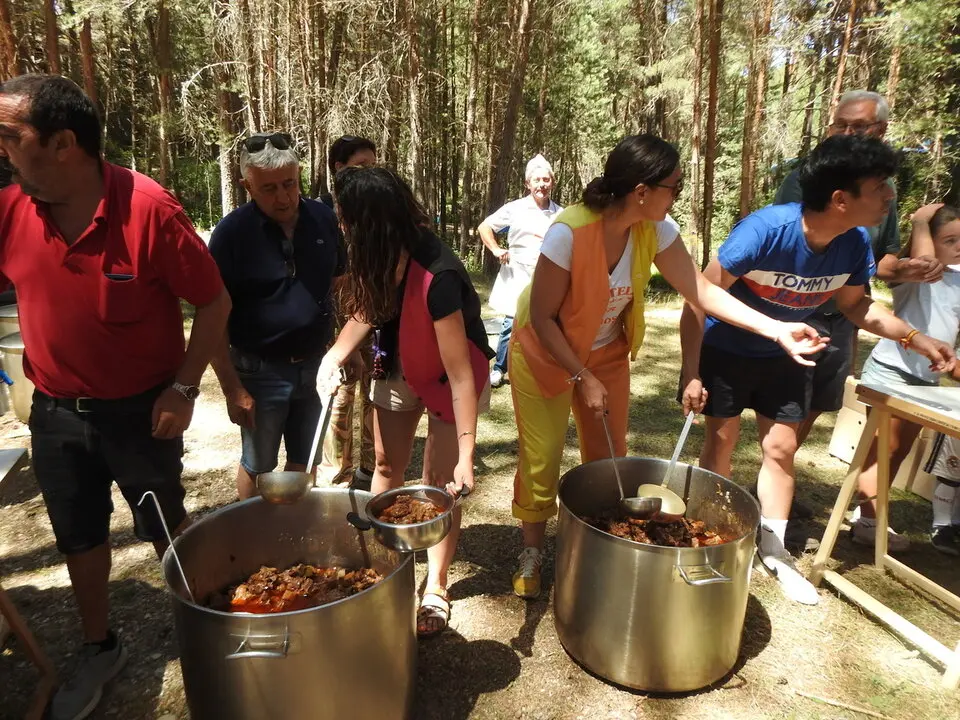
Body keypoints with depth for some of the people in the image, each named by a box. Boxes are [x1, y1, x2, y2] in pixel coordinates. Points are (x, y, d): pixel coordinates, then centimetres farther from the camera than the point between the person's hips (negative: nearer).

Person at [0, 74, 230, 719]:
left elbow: (215, 301, -14)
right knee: (79, 538, 19)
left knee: (167, 531, 14)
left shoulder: (148, 208, -20)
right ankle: (100, 649, 43)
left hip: (141, 411, -4)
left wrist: (184, 387, -17)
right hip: (54, 413, 5)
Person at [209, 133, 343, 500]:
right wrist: (232, 388, -14)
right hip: (260, 371, -3)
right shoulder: (232, 232, -13)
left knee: (305, 462, 18)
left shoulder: (323, 218, -3)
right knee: (258, 466, 14)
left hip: (315, 365, 3)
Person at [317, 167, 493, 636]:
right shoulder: (380, 261, -19)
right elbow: (369, 307, 0)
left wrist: (465, 456, -36)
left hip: (448, 377, -6)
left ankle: (435, 589, 19)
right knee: (387, 466, 15)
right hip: (399, 366, 6)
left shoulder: (436, 277, -38)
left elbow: (460, 374, -36)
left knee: (439, 480, 0)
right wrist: (337, 352, -18)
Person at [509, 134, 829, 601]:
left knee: (608, 458, 10)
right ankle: (532, 555, 22)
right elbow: (541, 317, -24)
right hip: (545, 354, -5)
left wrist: (776, 329, -20)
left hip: (605, 355, 5)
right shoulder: (569, 232, -31)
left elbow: (701, 291, -13)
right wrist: (582, 379, -21)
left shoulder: (656, 230, -15)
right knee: (542, 459, 0)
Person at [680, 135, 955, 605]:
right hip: (726, 349, -4)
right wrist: (691, 374, -26)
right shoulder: (765, 230, -32)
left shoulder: (855, 243, -14)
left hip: (782, 355, 5)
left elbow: (854, 304, 5)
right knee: (722, 440, 3)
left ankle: (774, 551, 25)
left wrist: (914, 338, -8)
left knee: (781, 447, 8)